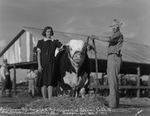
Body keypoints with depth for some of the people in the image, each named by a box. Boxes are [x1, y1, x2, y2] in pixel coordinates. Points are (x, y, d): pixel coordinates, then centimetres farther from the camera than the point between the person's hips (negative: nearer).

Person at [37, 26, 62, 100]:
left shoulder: (55, 42, 11)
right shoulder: (41, 42, 6)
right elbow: (38, 54, 1)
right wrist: (39, 65, -8)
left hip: (51, 63, 2)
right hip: (43, 63, -2)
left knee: (50, 81, -1)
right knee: (44, 82, -1)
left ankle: (50, 99, 0)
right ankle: (44, 99, 4)